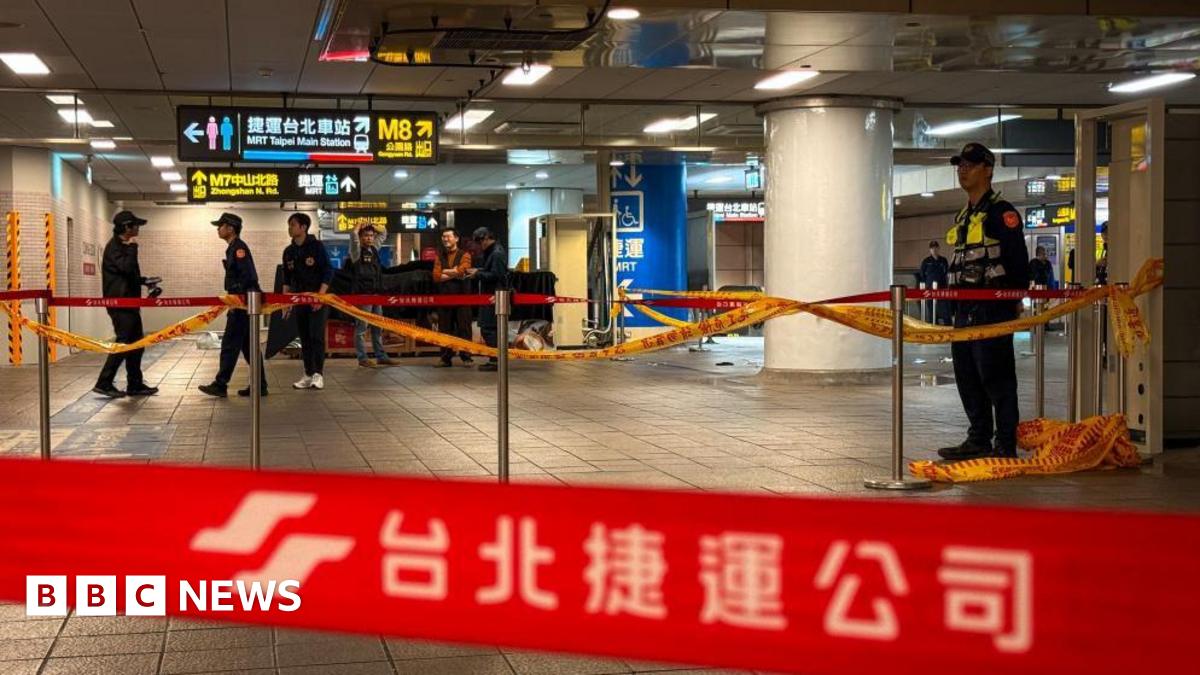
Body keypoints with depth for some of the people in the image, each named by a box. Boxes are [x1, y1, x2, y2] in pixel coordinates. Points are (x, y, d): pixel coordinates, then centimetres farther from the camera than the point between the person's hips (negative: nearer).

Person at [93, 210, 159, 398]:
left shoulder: (123, 246, 19)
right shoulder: (114, 247, -12)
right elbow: (126, 267, -27)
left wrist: (145, 281, 14)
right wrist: (132, 247, -16)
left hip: (129, 303, 10)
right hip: (119, 303, -10)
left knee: (136, 344, 11)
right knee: (123, 343, -10)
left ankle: (135, 385, 16)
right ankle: (104, 383, -6)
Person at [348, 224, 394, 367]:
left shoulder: (374, 249, 14)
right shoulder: (357, 251, -5)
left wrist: (374, 227, 9)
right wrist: (360, 227, -9)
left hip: (376, 293, 7)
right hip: (363, 294, -7)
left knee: (378, 326, 11)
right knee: (362, 327, -2)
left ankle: (381, 356, 17)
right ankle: (362, 358, 2)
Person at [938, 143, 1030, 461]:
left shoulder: (1001, 212, -7)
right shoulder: (963, 217, 20)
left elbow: (1019, 259, -12)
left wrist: (1016, 302, -14)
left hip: (993, 306, -9)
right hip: (965, 308, 9)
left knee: (995, 375, -7)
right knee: (967, 376, 11)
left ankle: (1006, 446, -2)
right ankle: (979, 441, 19)